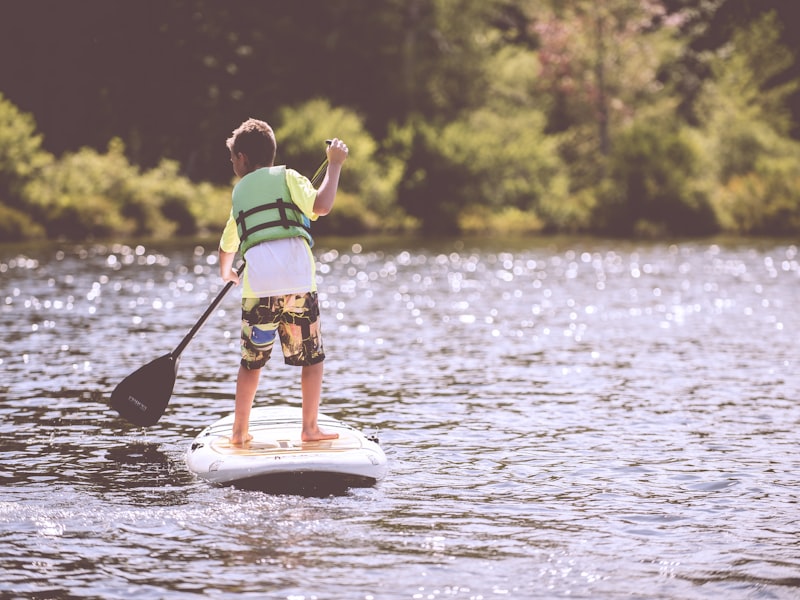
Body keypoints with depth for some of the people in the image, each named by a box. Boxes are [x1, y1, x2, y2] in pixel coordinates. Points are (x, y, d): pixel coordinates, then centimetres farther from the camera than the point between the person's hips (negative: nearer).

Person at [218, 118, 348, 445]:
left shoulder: (239, 191, 23)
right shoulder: (286, 177, 11)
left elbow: (228, 244, 37)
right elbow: (321, 205, -8)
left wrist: (226, 271, 58)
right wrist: (334, 164, 5)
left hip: (257, 285, 3)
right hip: (298, 281, -3)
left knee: (252, 361, 13)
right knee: (312, 357, 9)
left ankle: (240, 431, 15)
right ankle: (310, 428, 7)